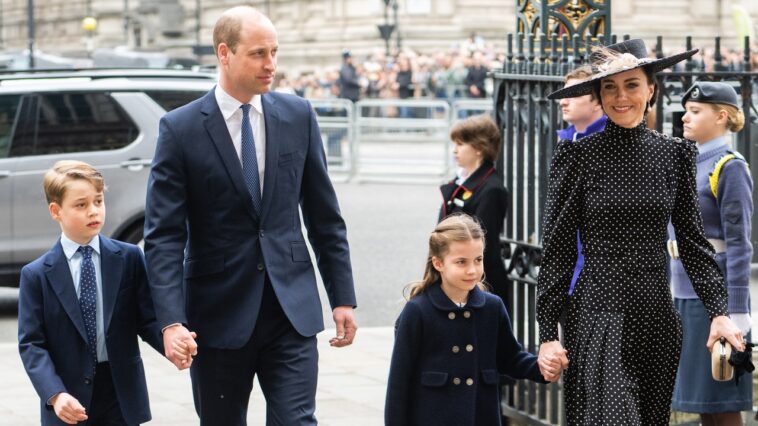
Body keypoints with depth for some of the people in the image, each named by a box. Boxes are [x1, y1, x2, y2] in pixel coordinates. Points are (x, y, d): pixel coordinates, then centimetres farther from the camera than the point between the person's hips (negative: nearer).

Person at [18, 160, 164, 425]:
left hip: (122, 396, 1)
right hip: (68, 403, -1)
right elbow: (31, 344, -6)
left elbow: (148, 320, 0)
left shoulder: (129, 259, 2)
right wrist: (55, 395, -21)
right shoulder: (37, 275, -3)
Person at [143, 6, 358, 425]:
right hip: (219, 315, -1)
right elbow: (163, 236, -9)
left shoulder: (298, 115, 4)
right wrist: (171, 321, -19)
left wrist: (343, 297, 6)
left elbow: (324, 216, 9)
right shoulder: (180, 129, -6)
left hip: (292, 309, 2)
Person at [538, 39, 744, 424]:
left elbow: (693, 240, 9)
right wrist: (548, 332, -6)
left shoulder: (675, 154, 7)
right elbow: (556, 250, -1)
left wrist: (719, 312, -2)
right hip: (597, 315, -4)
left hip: (658, 318, 4)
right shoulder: (578, 155, -2)